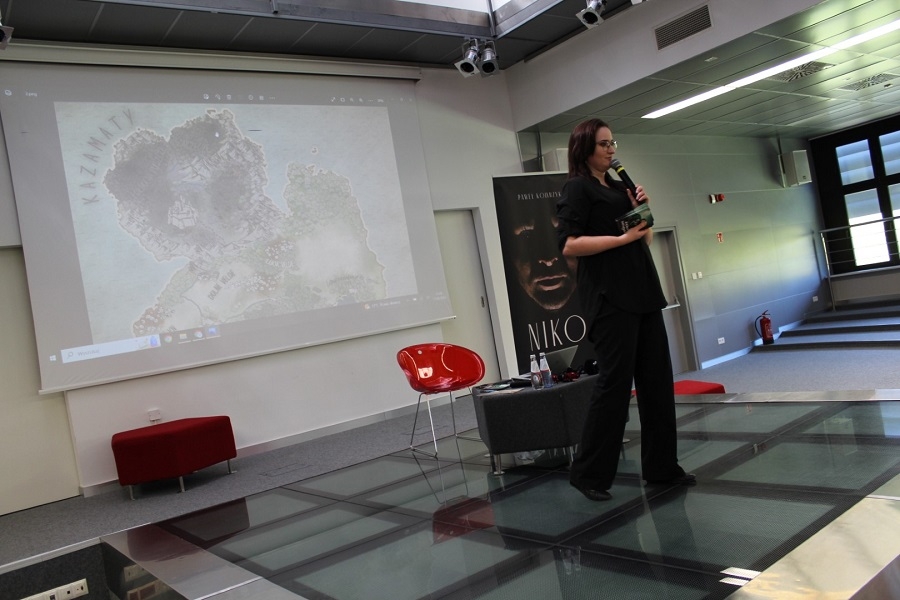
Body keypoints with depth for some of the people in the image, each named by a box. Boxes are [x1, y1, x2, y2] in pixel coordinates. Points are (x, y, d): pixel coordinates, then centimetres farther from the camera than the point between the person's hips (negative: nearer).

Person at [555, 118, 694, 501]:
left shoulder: (619, 187, 21)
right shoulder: (577, 188, -3)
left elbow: (646, 240, 22)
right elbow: (568, 244, -16)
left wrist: (642, 211, 5)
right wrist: (623, 237, -16)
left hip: (641, 291, 8)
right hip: (609, 296, -8)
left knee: (657, 379, 8)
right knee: (615, 381, -7)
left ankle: (662, 466, 18)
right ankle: (588, 472, 5)